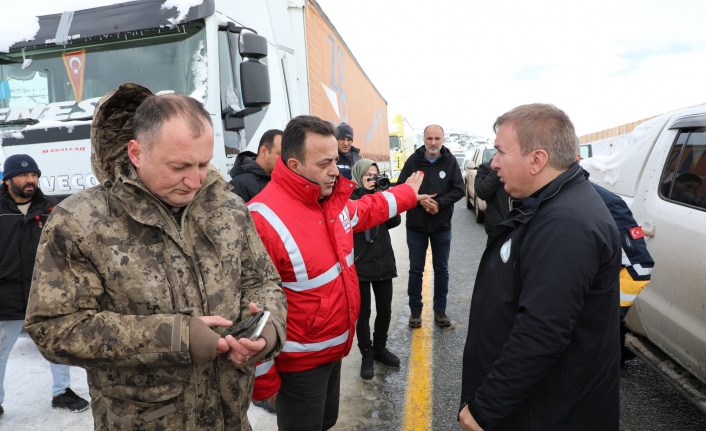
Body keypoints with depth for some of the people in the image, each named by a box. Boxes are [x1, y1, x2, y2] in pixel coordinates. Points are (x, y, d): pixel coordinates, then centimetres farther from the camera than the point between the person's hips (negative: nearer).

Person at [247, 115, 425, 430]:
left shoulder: (332, 200, -3)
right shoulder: (264, 221, -30)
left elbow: (366, 210, 21)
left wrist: (408, 193, 33)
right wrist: (263, 377, -17)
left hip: (334, 348, 8)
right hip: (300, 362, -8)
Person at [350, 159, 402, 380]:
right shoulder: (350, 196, -4)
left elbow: (394, 221, 1)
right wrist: (365, 192, -19)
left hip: (384, 261, 5)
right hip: (360, 262, -5)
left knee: (385, 310, 12)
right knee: (363, 313, 4)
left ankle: (380, 349, 31)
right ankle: (367, 356, 17)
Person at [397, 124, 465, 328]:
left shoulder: (450, 161, -5)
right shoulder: (413, 160, -5)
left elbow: (459, 190, -7)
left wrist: (439, 203, -21)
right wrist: (420, 200, -21)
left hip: (442, 227, 1)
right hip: (416, 226, 0)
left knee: (441, 269, 12)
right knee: (416, 269, 9)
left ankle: (440, 310, 27)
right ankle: (415, 310, 24)